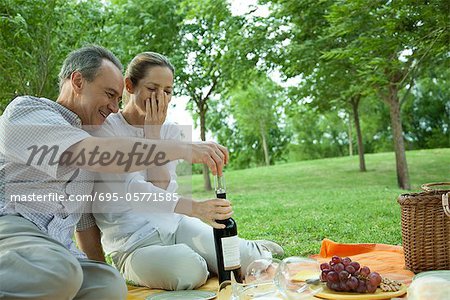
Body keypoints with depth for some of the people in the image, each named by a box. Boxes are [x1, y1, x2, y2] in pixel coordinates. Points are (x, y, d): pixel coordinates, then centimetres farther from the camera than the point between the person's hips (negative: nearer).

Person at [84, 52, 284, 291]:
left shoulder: (169, 131, 7)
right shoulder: (105, 128, -9)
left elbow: (161, 189, -7)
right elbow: (132, 190, -24)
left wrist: (153, 134, -13)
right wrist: (194, 208, -37)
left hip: (173, 223, 4)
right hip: (131, 242, -3)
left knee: (249, 264, -16)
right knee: (188, 269, -33)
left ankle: (250, 249, 21)